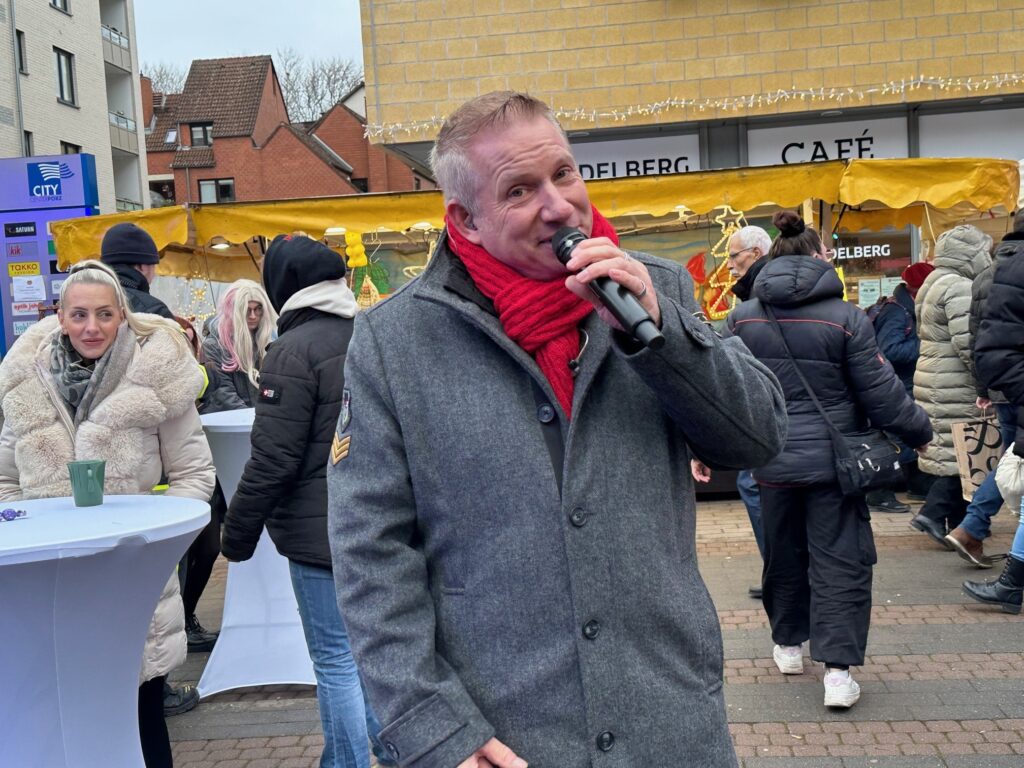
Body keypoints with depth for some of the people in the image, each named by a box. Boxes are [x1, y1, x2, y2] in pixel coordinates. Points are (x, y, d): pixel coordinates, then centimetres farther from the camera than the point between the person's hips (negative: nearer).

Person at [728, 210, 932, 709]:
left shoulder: (743, 319, -2)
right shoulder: (845, 318, -11)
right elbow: (880, 393, -7)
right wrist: (920, 432, 9)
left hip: (772, 462, 3)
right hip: (832, 462, -3)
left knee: (784, 554, 19)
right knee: (840, 560, 3)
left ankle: (788, 644, 33)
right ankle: (837, 668, -1)